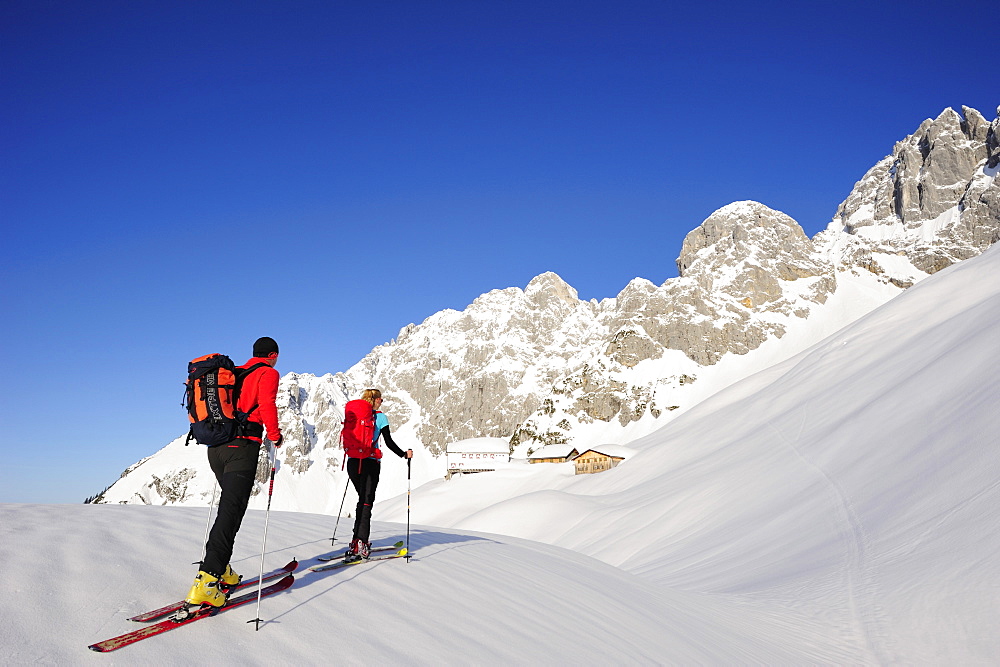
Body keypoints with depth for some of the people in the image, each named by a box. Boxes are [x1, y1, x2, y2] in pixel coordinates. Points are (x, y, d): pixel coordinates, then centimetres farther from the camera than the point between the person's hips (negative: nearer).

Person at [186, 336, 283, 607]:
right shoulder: (268, 373, 2)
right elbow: (266, 405, -15)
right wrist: (275, 435, -3)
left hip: (216, 447, 8)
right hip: (242, 446, -8)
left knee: (230, 506, 20)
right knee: (231, 511, -12)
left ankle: (221, 568, 18)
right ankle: (207, 581, -22)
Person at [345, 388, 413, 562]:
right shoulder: (380, 417, -2)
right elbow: (389, 442, -5)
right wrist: (404, 454, 6)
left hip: (353, 462, 5)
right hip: (370, 463, -5)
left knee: (363, 500, 18)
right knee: (366, 502, -4)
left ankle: (362, 541, 17)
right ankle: (359, 545, -14)